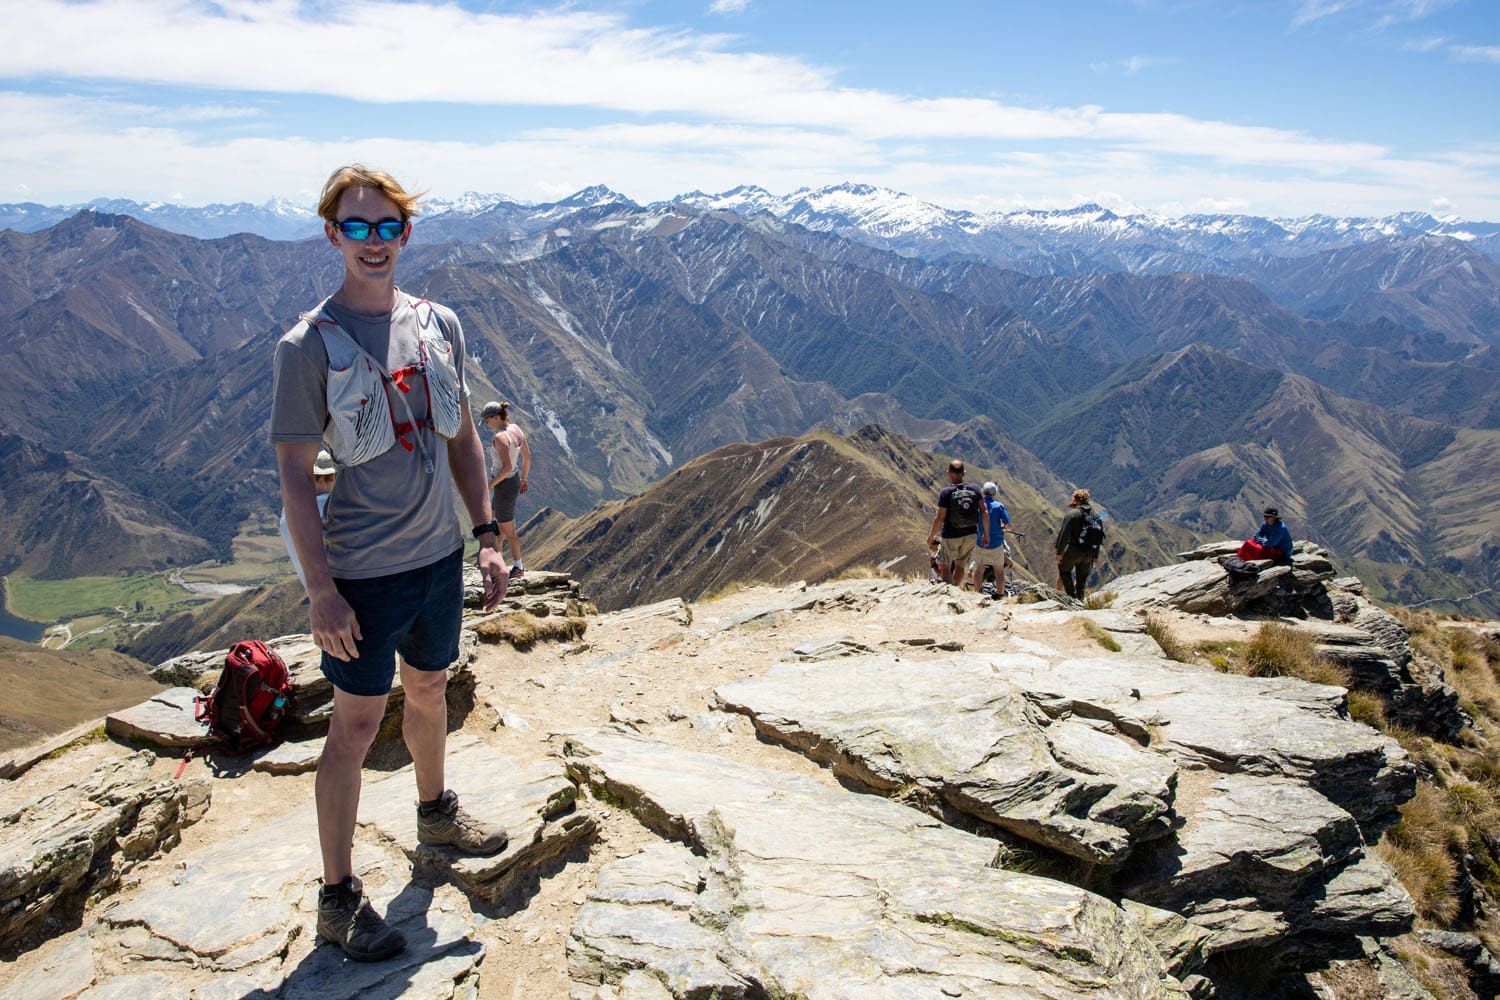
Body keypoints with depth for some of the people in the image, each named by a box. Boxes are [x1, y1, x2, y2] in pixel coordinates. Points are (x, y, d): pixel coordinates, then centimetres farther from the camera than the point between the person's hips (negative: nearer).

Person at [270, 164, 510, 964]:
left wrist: (487, 534, 7)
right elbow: (294, 475, -13)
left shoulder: (439, 324, 3)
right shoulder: (307, 346, -13)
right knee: (356, 725, 4)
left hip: (439, 554, 5)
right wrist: (321, 590, -16)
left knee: (429, 692, 23)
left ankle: (436, 812, 48)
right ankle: (338, 897, 19)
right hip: (363, 571, -5)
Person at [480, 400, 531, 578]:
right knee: (497, 521, 26)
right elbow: (527, 456, 7)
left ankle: (518, 567, 25)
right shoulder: (516, 429, -1)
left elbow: (507, 466, -32)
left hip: (505, 485, -9)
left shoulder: (500, 437, -27)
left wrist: (491, 484, -19)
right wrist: (524, 478, 19)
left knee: (508, 530, 9)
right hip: (513, 480, 9)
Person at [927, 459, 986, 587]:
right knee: (960, 565, 19)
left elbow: (940, 518, -15)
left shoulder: (945, 492, -15)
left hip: (951, 536, -4)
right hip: (970, 535, 4)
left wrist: (931, 535, -2)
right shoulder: (975, 489, -3)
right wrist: (986, 533, 9)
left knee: (945, 566, 11)